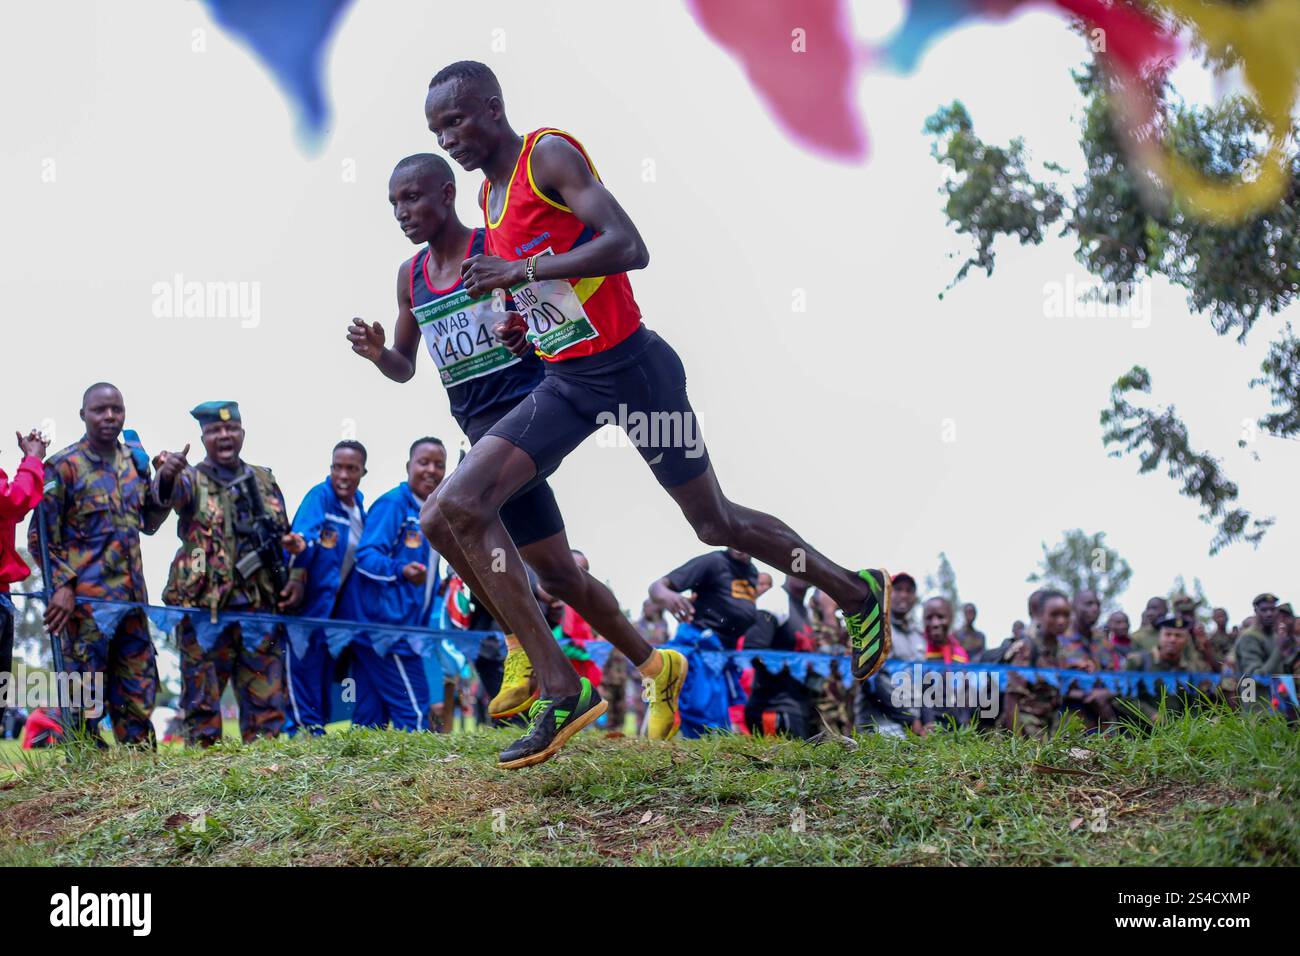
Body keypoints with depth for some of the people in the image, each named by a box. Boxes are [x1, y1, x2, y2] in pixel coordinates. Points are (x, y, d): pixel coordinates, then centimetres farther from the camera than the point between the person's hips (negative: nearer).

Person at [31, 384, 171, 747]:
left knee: (138, 694, 10)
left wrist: (165, 484, 6)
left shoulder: (135, 462, 12)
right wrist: (62, 586, -15)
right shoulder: (63, 466, -5)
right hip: (85, 599, -6)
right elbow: (41, 537, -5)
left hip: (132, 596, 6)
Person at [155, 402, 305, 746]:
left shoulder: (264, 481, 15)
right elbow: (169, 495, -24)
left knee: (266, 705, 6)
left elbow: (286, 537, 22)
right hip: (205, 610, -4)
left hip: (261, 609, 4)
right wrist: (166, 476, -47)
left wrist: (297, 576, 6)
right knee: (202, 705, -2)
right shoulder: (192, 480, 1)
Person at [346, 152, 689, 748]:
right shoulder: (411, 276, 13)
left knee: (441, 520, -23)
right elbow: (405, 369, 20)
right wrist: (377, 352, -3)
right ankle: (656, 667, 19)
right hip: (484, 431, 8)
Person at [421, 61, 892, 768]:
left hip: (629, 370, -8)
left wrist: (523, 271, -27)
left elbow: (628, 248, -26)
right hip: (564, 384, 8)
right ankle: (561, 691, -8)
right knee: (459, 507, -9)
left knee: (715, 525, 7)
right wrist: (525, 323, 6)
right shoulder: (489, 194, 12)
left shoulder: (551, 155, -14)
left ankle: (859, 595, 33)